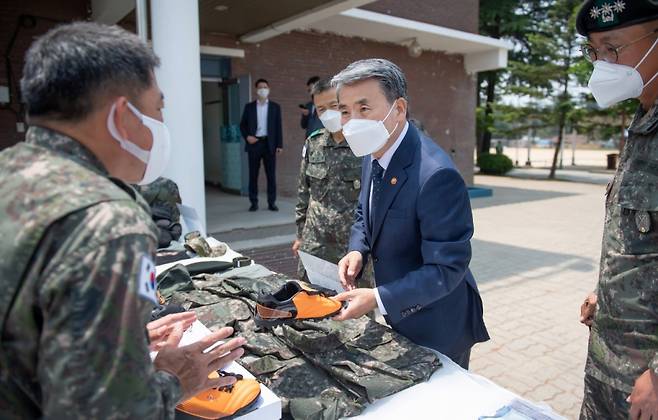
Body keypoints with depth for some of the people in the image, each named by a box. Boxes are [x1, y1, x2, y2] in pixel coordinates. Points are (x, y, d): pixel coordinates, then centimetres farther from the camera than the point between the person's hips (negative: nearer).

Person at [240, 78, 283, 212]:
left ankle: (272, 202, 7)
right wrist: (247, 136, -7)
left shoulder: (275, 107, 8)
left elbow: (278, 127, 4)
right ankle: (254, 202, 9)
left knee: (271, 174, 0)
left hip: (269, 144, 0)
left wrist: (279, 145, -3)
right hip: (254, 143, 1)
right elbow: (243, 125, 11)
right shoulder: (249, 106, 10)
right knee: (253, 174, 2)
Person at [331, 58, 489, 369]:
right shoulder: (374, 156, -3)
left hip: (436, 326, -8)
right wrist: (357, 250, -7)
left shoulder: (436, 175, -31)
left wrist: (378, 299, -30)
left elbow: (447, 268, -28)